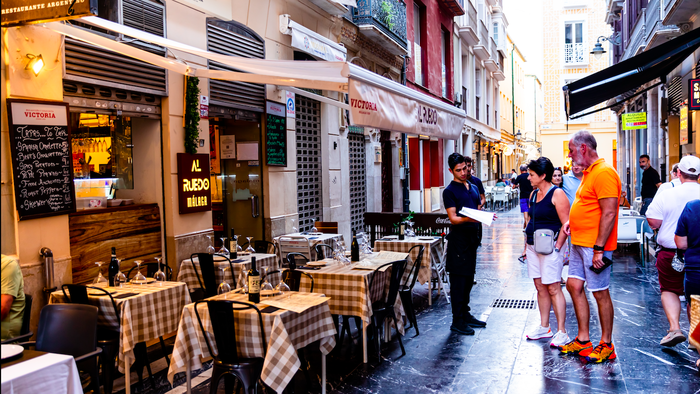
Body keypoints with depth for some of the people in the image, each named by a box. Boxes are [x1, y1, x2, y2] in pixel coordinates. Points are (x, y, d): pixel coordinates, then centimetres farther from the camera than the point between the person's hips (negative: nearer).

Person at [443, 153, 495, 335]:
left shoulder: (473, 188, 16)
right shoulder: (449, 191, -7)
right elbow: (453, 218, -14)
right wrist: (467, 219, -33)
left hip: (471, 236, 8)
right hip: (458, 238, -8)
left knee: (468, 278, 14)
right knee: (458, 280, -4)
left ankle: (466, 314, 25)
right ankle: (457, 321, 1)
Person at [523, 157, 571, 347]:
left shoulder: (557, 194, -11)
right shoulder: (533, 194, 13)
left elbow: (566, 224, -14)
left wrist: (557, 247, -17)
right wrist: (527, 243, 15)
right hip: (533, 246, 8)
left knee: (553, 288, -6)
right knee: (540, 287, 12)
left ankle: (561, 332, 0)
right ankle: (544, 327, 22)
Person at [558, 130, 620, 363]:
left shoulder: (604, 172, -16)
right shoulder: (588, 172, 15)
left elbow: (609, 213, -22)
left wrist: (599, 248, -23)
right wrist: (571, 220, 10)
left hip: (594, 246, -10)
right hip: (579, 243, 10)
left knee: (600, 293, 0)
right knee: (574, 286, 11)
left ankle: (606, 346, 14)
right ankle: (583, 340, 21)